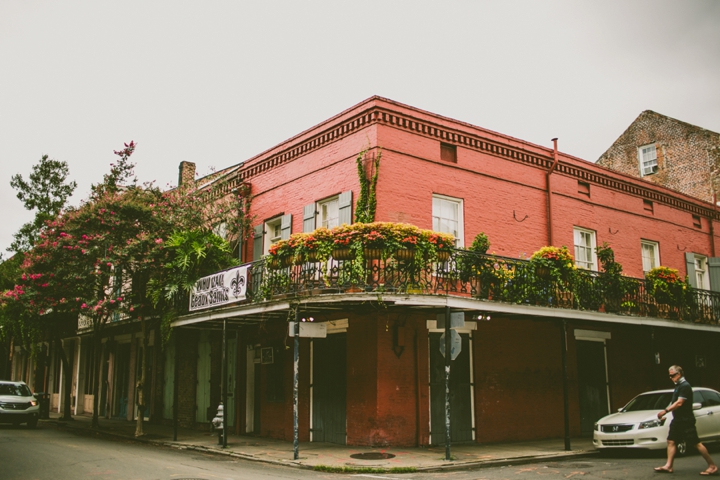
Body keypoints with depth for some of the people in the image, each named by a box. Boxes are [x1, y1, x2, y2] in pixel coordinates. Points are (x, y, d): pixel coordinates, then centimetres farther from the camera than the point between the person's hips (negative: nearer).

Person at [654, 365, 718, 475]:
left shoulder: (685, 386, -16)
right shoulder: (678, 386, 14)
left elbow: (679, 403, -23)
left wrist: (665, 411, -21)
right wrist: (667, 412, 14)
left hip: (686, 420, -10)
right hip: (677, 420, 10)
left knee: (696, 443, -6)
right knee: (671, 441, 5)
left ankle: (712, 466, 2)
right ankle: (668, 466, 6)